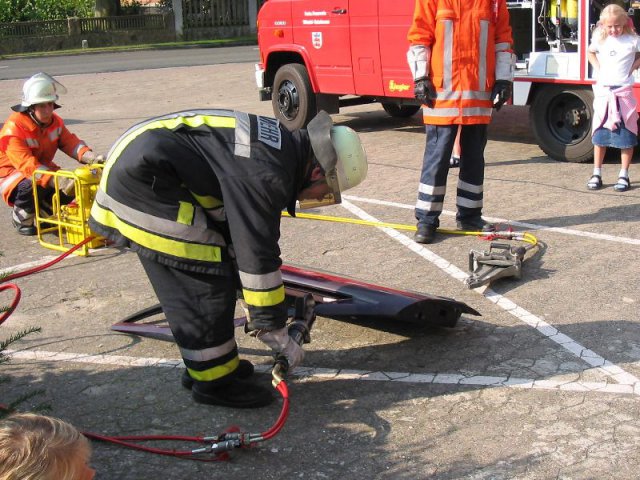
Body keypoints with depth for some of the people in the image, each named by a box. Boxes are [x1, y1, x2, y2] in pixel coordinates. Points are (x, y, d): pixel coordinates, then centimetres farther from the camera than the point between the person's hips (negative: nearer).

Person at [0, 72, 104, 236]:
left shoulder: (55, 121, -4)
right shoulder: (14, 128, -28)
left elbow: (71, 142, -13)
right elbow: (27, 164, -38)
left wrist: (91, 158, -35)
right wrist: (56, 180, -51)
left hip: (43, 168, 7)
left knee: (70, 183, -14)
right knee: (32, 187, -38)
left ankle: (44, 211, 14)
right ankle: (21, 220, -6)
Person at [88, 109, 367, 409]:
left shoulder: (279, 145, 9)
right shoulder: (266, 174, -22)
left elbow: (243, 231, 19)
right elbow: (258, 257, -20)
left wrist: (257, 307, 24)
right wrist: (278, 336, -9)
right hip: (140, 175, -10)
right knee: (203, 276, -7)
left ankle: (204, 362, 25)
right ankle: (214, 381, 4)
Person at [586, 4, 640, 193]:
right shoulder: (599, 39, 3)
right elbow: (590, 53, 21)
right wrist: (598, 69, 7)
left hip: (623, 91, -2)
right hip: (603, 90, 2)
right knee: (600, 133, 6)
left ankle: (624, 175, 9)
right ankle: (596, 174, 14)